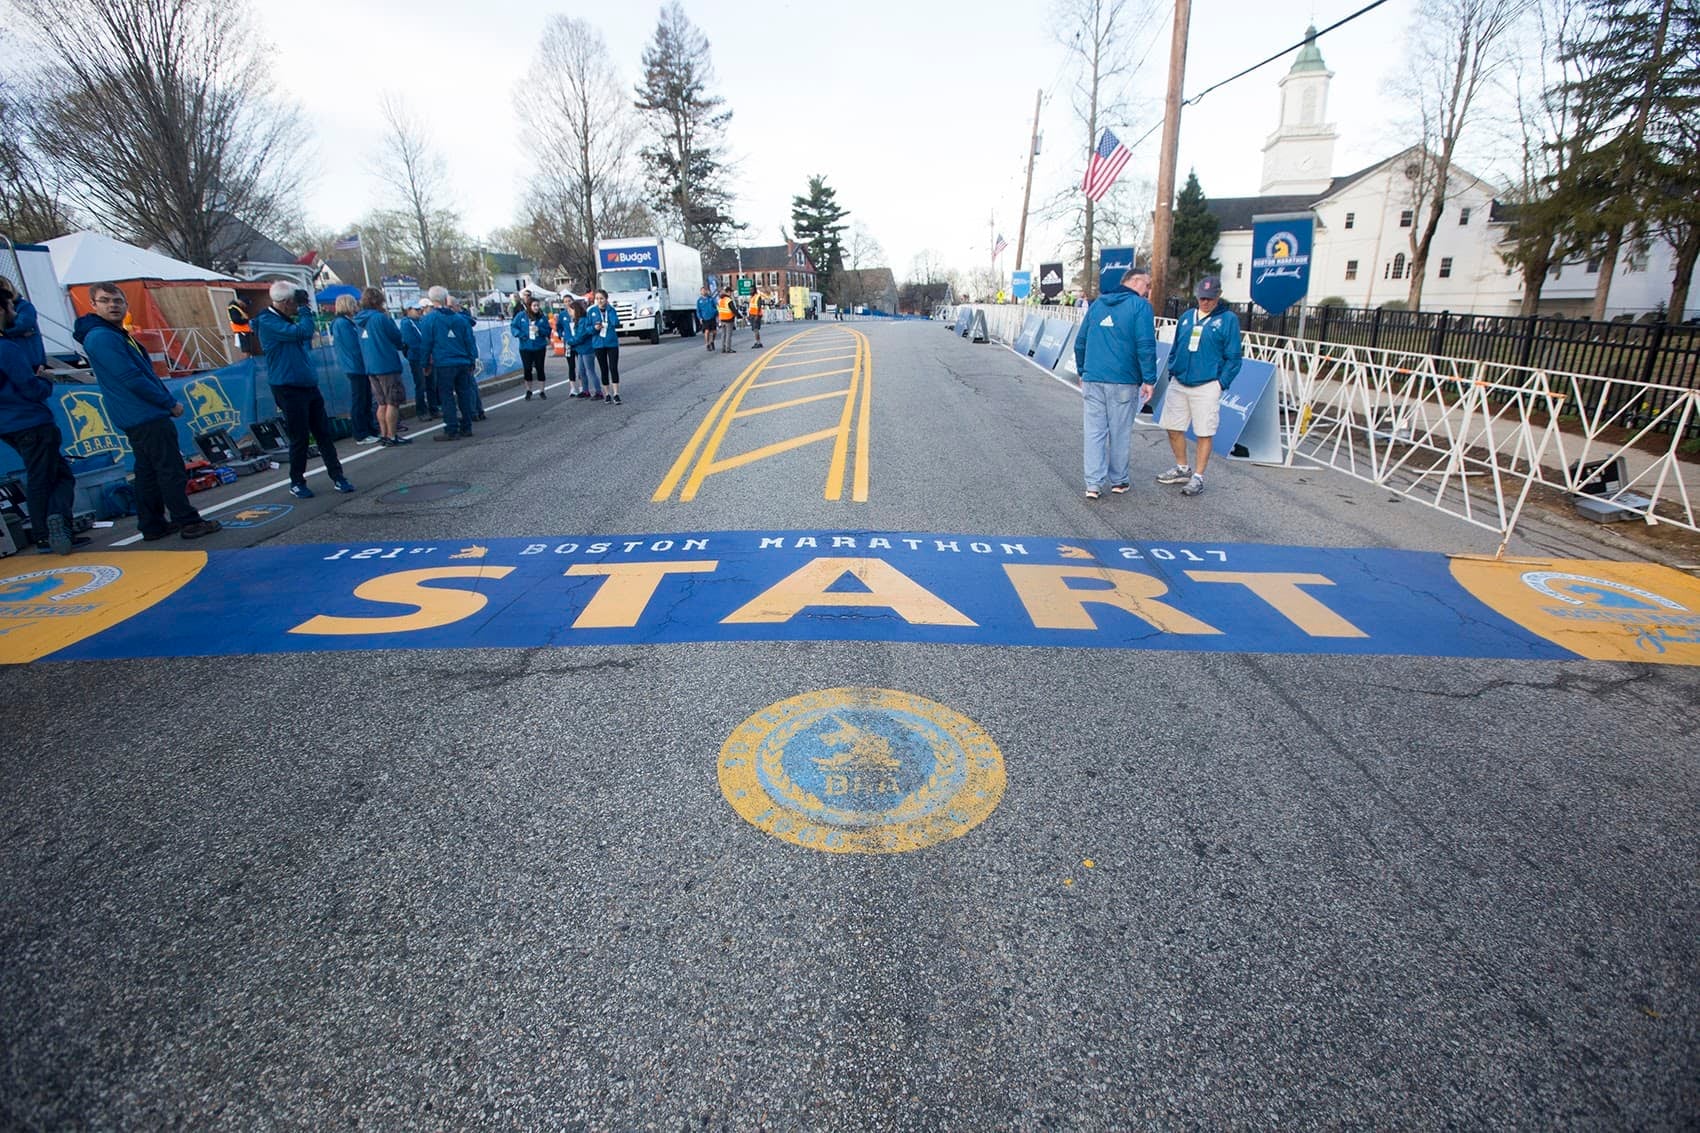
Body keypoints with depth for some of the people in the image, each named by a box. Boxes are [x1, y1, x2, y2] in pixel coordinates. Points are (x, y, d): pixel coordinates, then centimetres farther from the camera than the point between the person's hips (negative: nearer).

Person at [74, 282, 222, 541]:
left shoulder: (117, 334, 18)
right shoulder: (102, 338, -14)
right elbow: (132, 379, -19)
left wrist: (165, 403, 10)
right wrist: (171, 403, -12)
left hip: (138, 419, 10)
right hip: (147, 419, -10)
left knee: (148, 471, 12)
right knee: (172, 470, -7)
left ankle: (152, 525, 18)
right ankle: (188, 522, -4)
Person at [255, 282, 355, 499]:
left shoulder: (286, 319, 16)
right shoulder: (267, 321, -12)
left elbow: (306, 337, 22)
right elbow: (300, 332, -23)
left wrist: (303, 311, 12)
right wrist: (304, 310, -10)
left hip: (309, 384, 8)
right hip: (288, 388, -8)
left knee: (324, 433, 6)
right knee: (300, 437, -2)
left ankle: (337, 477, 11)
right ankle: (297, 483, 11)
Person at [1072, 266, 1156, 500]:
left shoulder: (1097, 303, 13)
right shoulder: (1140, 306, -4)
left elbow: (1080, 342, 16)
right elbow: (1146, 346, -11)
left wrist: (1082, 371, 23)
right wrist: (1149, 379, -7)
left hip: (1092, 380, 4)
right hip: (1123, 382, -4)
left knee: (1094, 432, 3)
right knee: (1120, 433, 7)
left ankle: (1093, 484, 0)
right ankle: (1118, 481, 18)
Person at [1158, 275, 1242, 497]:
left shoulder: (1228, 319, -2)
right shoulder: (1187, 317, 11)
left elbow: (1233, 358, -2)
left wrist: (1221, 383, -9)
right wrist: (1172, 374, 9)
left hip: (1207, 387, -5)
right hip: (1178, 385, 5)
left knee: (1204, 433, 0)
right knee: (1173, 428, 9)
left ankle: (1198, 477, 11)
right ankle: (1182, 469, 28)